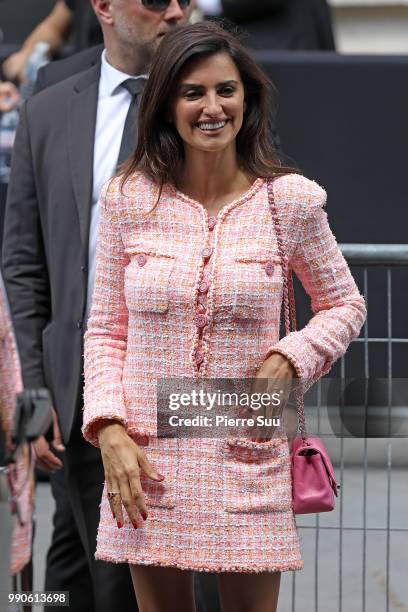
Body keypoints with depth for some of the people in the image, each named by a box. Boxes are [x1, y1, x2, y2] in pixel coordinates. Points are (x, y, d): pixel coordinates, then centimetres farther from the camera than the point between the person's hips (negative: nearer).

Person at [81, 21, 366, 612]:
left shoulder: (289, 199, -2)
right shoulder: (129, 197, 0)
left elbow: (345, 305, 10)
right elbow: (105, 329, 5)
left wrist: (288, 360, -8)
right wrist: (109, 430, -8)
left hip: (247, 468, -1)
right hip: (146, 467, 1)